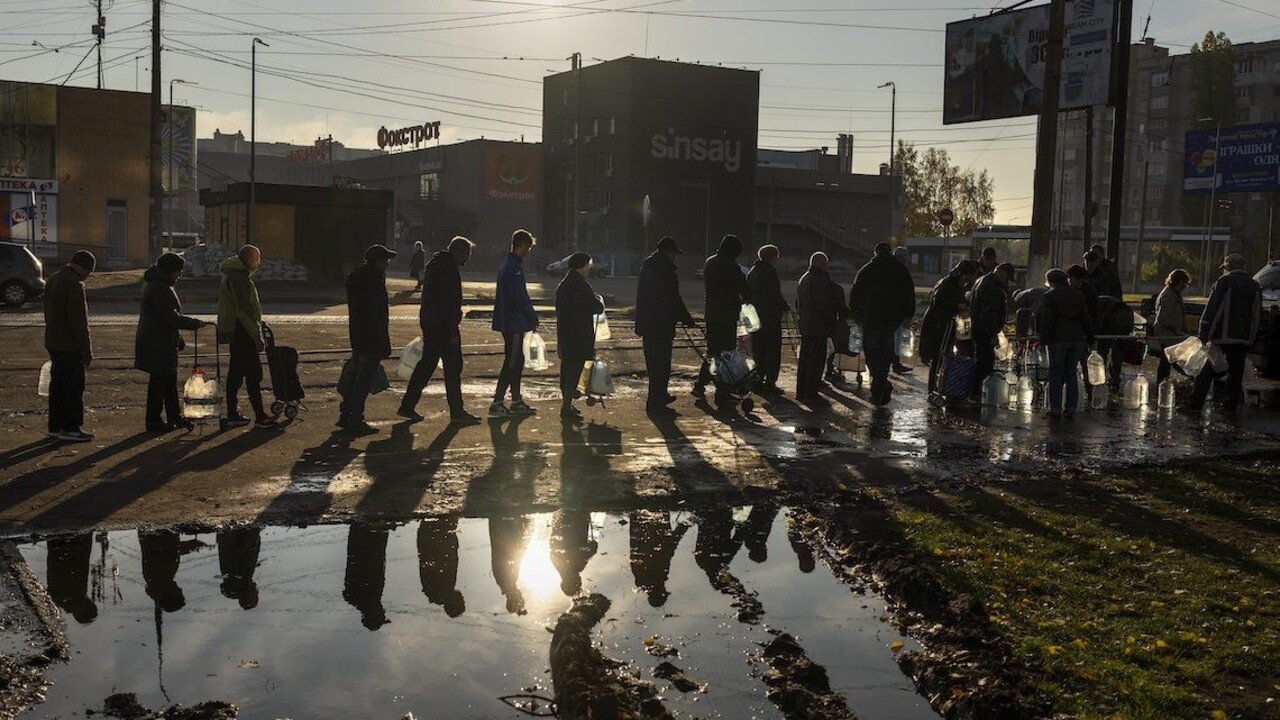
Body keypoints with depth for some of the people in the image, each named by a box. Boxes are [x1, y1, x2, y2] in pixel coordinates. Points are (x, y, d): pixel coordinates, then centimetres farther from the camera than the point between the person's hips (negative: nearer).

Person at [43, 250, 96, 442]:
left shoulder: (52, 280, 12)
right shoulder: (74, 285, -19)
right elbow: (79, 322, -21)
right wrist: (87, 352, -16)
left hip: (53, 344, 10)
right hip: (69, 347, -10)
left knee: (58, 385, 15)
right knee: (74, 388, -3)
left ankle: (55, 426, 21)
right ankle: (70, 428, 0)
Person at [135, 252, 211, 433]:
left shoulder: (157, 284, 15)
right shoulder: (159, 288, -20)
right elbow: (171, 318, -26)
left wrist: (178, 340, 24)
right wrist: (196, 324, -21)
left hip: (162, 342, 11)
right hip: (158, 344, -11)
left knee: (170, 379, 16)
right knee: (159, 380, -2)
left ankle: (175, 416, 25)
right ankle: (153, 421, 6)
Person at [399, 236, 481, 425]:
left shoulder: (435, 264, 16)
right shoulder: (449, 268, -16)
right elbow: (449, 302, -22)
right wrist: (453, 331, -20)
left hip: (429, 322, 10)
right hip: (443, 325, -10)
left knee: (426, 364, 15)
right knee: (453, 367, -5)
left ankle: (407, 406, 17)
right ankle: (456, 412, -1)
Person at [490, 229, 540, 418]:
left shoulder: (507, 264, 16)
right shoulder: (514, 267, -17)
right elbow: (520, 297, -20)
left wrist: (531, 316, 17)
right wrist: (532, 317, -10)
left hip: (509, 322, 10)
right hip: (514, 322, -10)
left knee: (516, 360, 15)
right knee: (512, 362, -7)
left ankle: (516, 402, 21)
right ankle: (497, 404, -6)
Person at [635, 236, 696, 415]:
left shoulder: (646, 267, 13)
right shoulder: (666, 271, -16)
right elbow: (674, 300, -16)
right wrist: (687, 319, -4)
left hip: (646, 323, 9)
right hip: (662, 324, -9)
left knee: (653, 362, 20)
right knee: (661, 364, -4)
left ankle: (660, 396, 34)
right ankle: (656, 404, -2)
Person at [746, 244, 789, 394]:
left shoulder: (752, 272, 11)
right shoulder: (770, 272, -14)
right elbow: (775, 295, -17)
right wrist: (786, 307, -2)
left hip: (755, 317, 8)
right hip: (770, 317, -8)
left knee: (758, 350, 13)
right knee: (773, 350, -2)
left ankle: (758, 381, 15)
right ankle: (770, 383, -4)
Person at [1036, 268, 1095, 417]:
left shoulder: (1049, 296, -3)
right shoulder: (1078, 295, 12)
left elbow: (1046, 321, -9)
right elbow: (1086, 318, 13)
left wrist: (1043, 340, -7)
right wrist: (1089, 339, 17)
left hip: (1058, 339, -4)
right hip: (1077, 337, 4)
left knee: (1056, 374, 2)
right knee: (1071, 373, 10)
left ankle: (1055, 408, 0)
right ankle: (1071, 407, 7)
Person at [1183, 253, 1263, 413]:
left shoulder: (1224, 282, -6)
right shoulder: (1255, 286, 13)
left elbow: (1211, 309, -11)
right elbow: (1257, 316, 17)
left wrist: (1203, 334, -10)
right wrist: (1252, 337, 22)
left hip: (1222, 335, -5)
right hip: (1244, 338, 5)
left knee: (1207, 371, -3)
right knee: (1236, 372, 13)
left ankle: (1195, 404, -5)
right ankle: (1232, 405, 15)